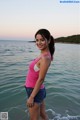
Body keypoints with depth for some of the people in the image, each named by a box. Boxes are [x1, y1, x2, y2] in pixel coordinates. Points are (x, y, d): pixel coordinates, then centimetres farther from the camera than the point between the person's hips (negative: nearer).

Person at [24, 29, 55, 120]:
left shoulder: (45, 57, -25)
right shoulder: (44, 54, 2)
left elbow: (41, 79, -23)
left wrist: (31, 97, -17)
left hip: (35, 91, -8)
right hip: (38, 90, 8)